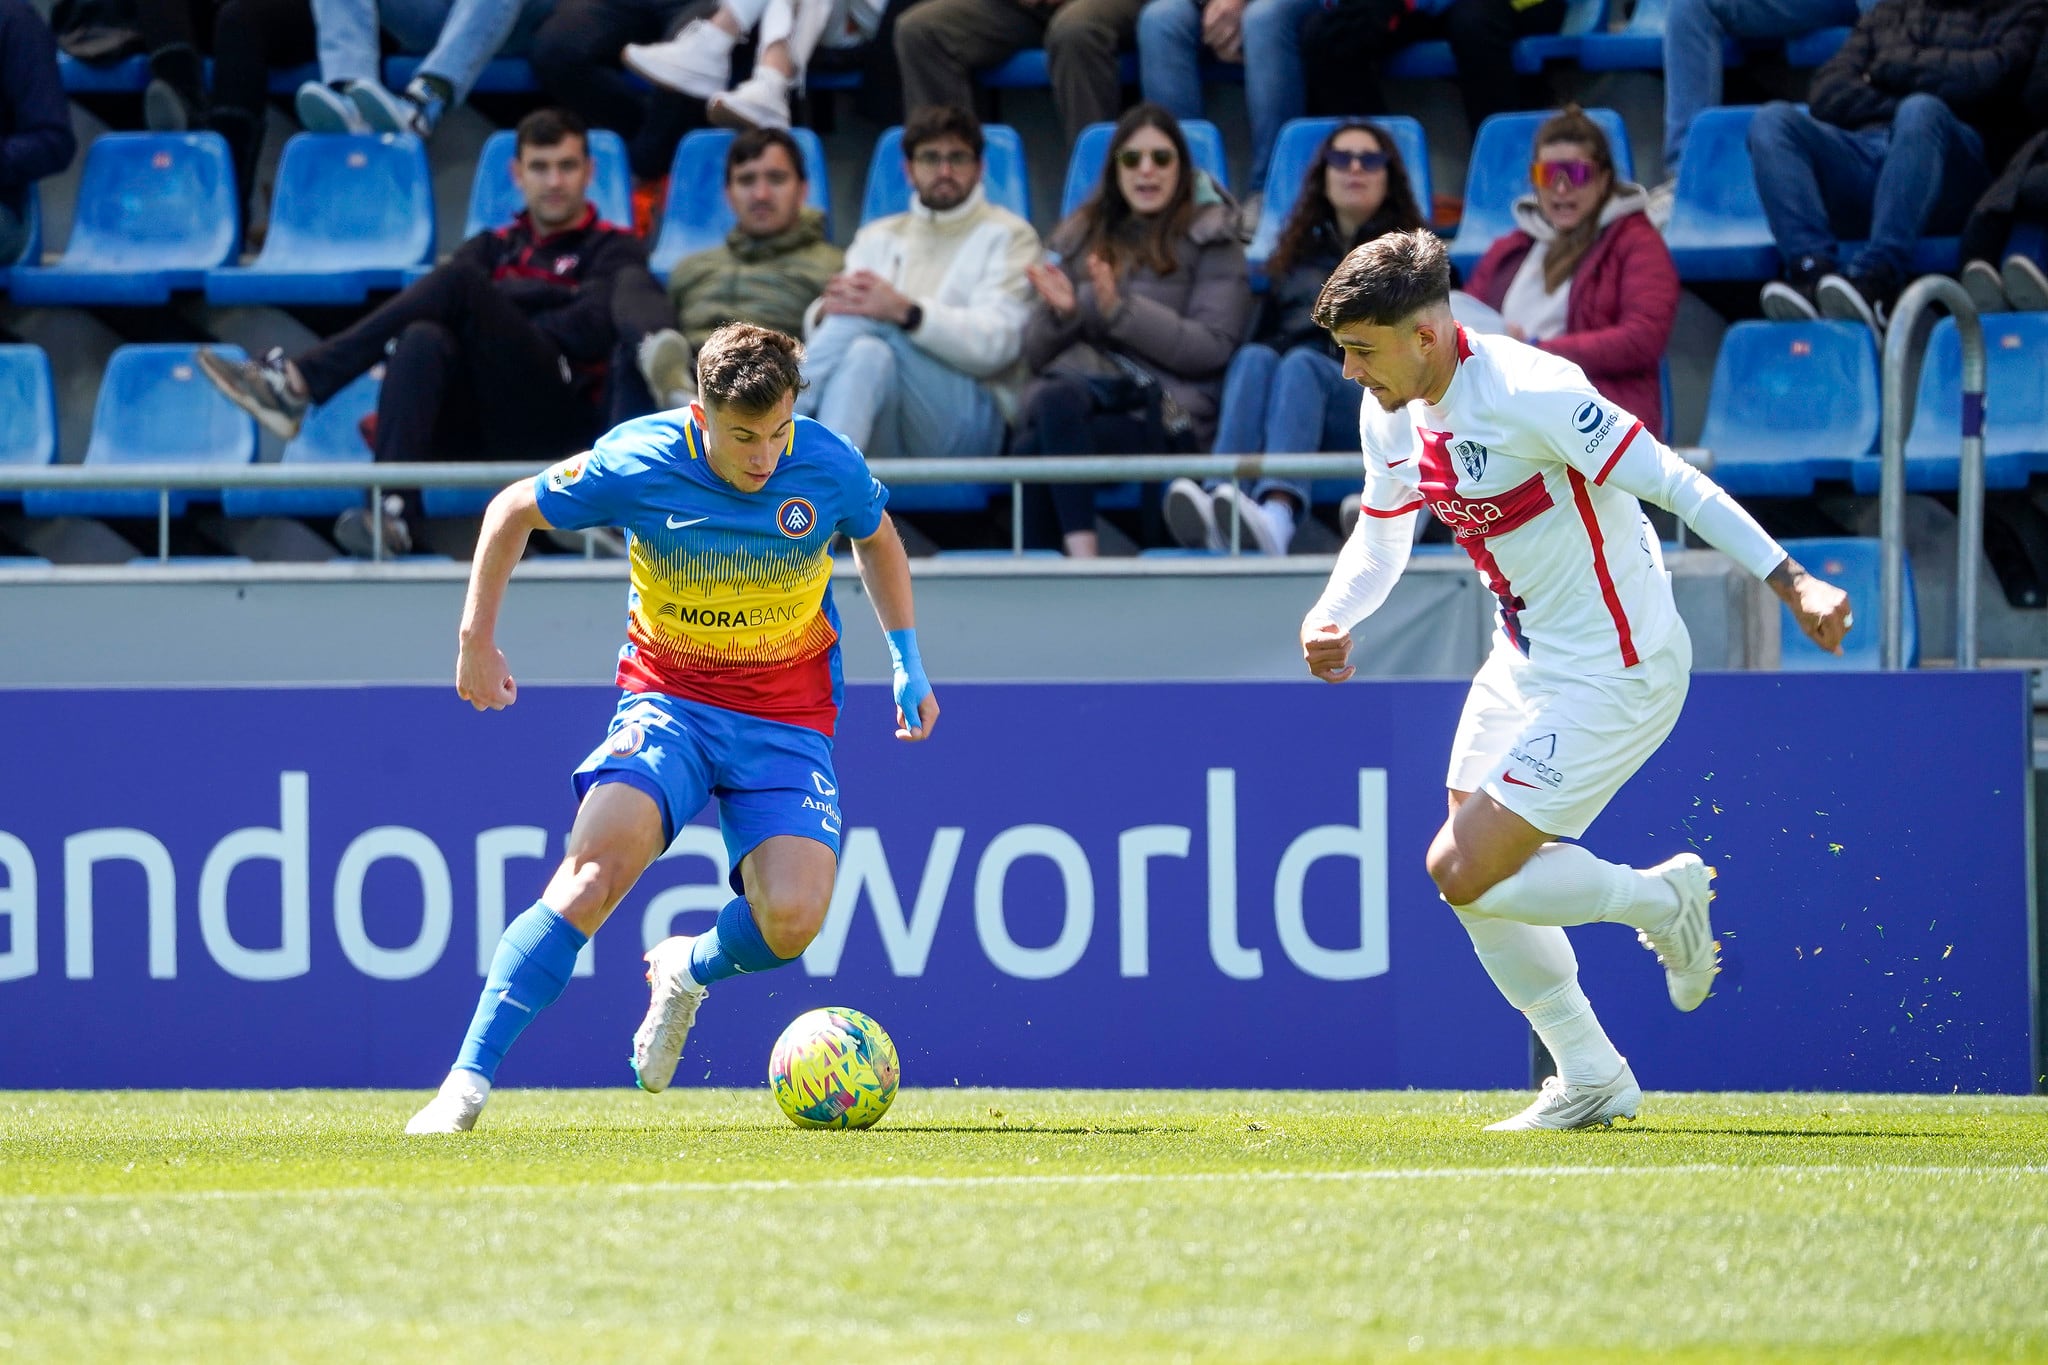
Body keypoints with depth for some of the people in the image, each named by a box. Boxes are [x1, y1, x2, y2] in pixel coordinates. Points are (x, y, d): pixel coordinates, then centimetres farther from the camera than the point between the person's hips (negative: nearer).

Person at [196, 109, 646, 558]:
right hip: (476, 428, 4)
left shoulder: (614, 249, 15)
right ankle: (394, 512, -48)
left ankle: (299, 382, -29)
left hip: (560, 416, -4)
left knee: (460, 282, -23)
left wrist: (493, 337, -1)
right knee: (425, 341, -31)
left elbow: (591, 331, -3)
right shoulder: (492, 247, 28)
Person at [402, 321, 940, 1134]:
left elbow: (877, 539, 14)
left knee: (792, 918, -21)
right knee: (599, 864, -29)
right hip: (667, 699, -1)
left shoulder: (829, 467, -11)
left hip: (788, 718, 1)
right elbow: (513, 511, 2)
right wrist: (476, 640, 2)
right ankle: (468, 1082, -26)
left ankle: (688, 970, 17)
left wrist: (908, 662, 11)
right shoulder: (637, 465, -16)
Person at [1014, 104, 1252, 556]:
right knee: (1055, 398, -36)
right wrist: (1060, 312, -2)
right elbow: (1035, 354, 21)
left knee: (1032, 448, -34)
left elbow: (1212, 348, -3)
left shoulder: (1211, 239, 11)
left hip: (1161, 407, -4)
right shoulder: (1081, 238, 24)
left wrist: (1119, 310, -11)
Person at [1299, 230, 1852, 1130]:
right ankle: (1589, 1080, 23)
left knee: (1464, 872, -13)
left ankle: (1663, 898, 9)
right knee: (1476, 883, 9)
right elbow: (1380, 539, 16)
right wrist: (1329, 618, -4)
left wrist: (1791, 583, -29)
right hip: (1527, 656, 9)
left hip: (1612, 671, -9)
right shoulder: (1389, 414, 1)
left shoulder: (1529, 394, -26)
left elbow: (1672, 483, -25)